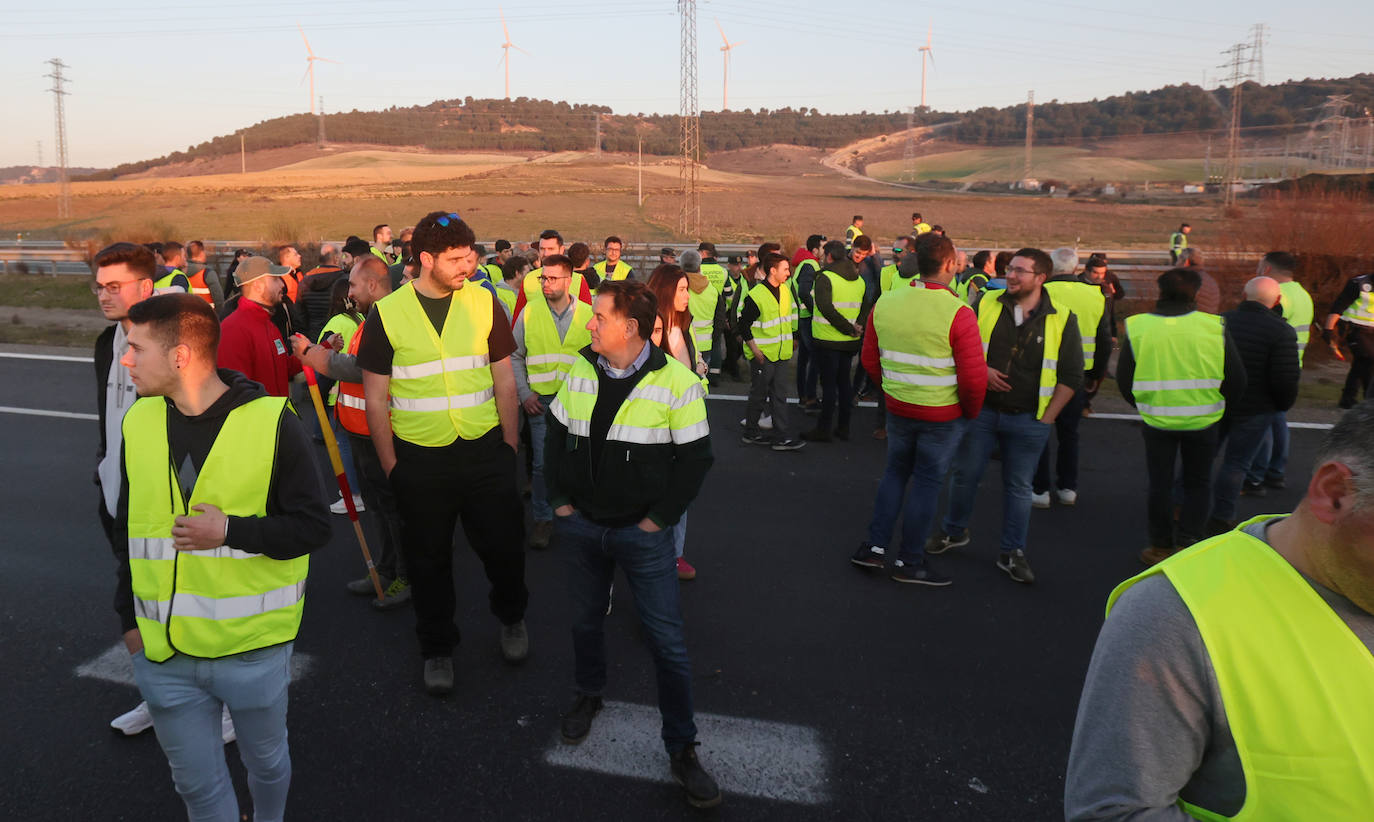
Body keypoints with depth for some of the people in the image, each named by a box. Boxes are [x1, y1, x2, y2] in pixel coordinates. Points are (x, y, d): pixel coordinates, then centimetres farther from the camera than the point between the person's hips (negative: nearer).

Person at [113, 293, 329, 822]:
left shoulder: (271, 422, -15)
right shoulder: (140, 422, 0)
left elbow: (313, 527, -12)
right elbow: (128, 529, 12)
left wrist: (230, 530, -24)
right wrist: (129, 616, 12)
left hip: (254, 649, -3)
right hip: (161, 652, 4)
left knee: (266, 761, 20)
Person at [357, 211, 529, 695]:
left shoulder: (484, 303, 1)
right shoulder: (387, 314, -4)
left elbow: (504, 380, 6)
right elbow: (375, 398, 0)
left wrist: (509, 446, 4)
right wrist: (390, 465, -1)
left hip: (484, 450, 1)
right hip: (419, 459, -1)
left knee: (503, 543, 9)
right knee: (428, 559, 12)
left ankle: (512, 617, 39)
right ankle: (437, 649, 33)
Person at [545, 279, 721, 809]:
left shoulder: (676, 382, -13)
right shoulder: (580, 372, 1)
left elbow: (695, 457, -10)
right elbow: (556, 438, 11)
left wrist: (659, 519, -10)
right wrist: (559, 500, 4)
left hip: (642, 533, -4)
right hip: (580, 526, 4)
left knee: (667, 641, 0)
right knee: (585, 619, 21)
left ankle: (681, 749, 16)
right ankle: (588, 695, 49)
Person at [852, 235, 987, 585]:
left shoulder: (884, 304, -4)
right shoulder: (958, 313, -20)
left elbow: (869, 359, 5)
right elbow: (974, 378, -19)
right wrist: (971, 412, -1)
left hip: (897, 409, 4)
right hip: (944, 415, -4)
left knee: (895, 471, 22)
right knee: (927, 482, 9)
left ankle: (874, 546, 23)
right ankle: (910, 562, 21)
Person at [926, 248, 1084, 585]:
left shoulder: (1062, 319, -5)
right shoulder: (987, 303, -1)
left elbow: (1072, 376, -1)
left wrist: (1046, 418, -5)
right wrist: (980, 370, -12)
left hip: (1028, 420, -1)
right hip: (981, 410, 1)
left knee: (1019, 487, 9)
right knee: (964, 474, 10)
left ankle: (1012, 553, 23)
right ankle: (955, 531, 33)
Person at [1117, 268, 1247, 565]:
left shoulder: (1136, 327, -7)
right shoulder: (1214, 327, -8)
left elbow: (1124, 380, 0)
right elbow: (1236, 380, -3)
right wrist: (1217, 404, 15)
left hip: (1157, 420, 0)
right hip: (1203, 420, 0)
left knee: (1160, 484, 13)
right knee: (1197, 483, 16)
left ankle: (1161, 547, 21)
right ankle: (1187, 543, 15)